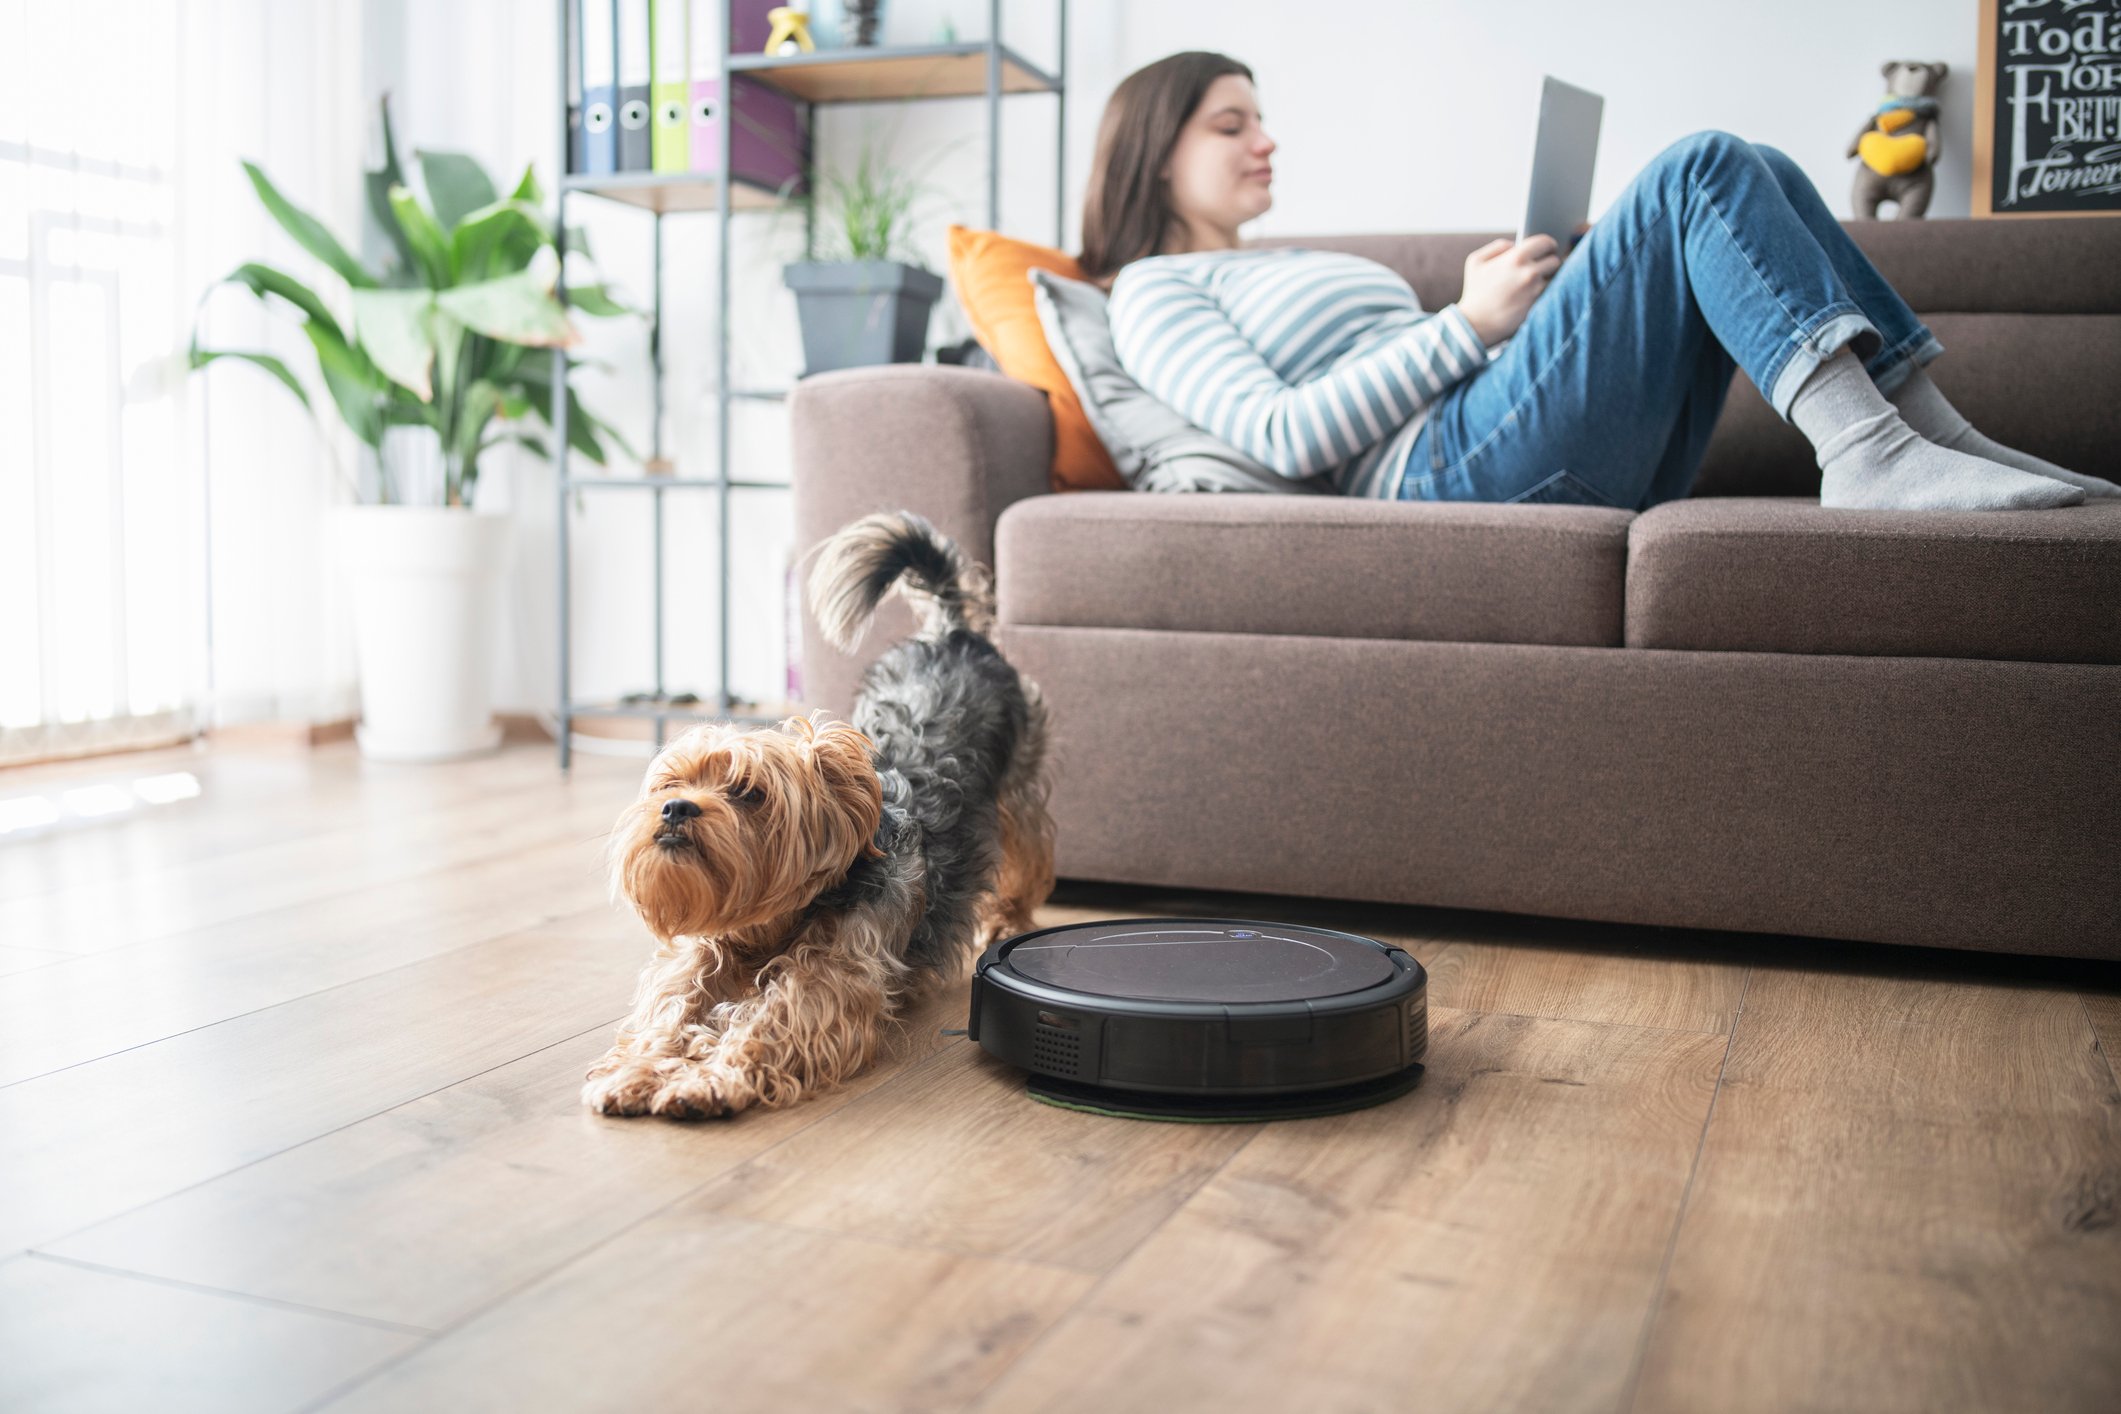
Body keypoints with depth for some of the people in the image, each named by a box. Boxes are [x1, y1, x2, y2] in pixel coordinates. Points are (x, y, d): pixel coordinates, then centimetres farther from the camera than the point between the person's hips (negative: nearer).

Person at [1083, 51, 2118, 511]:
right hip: (1454, 467, -9)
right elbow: (1283, 435, -11)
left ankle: (1929, 433, -11)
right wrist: (1469, 323, -11)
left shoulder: (1293, 271, 33)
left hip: (1585, 473, 9)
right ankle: (1865, 450, -28)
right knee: (1703, 167, -16)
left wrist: (1570, 280, 11)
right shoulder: (1155, 291, 6)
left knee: (1758, 175, 0)